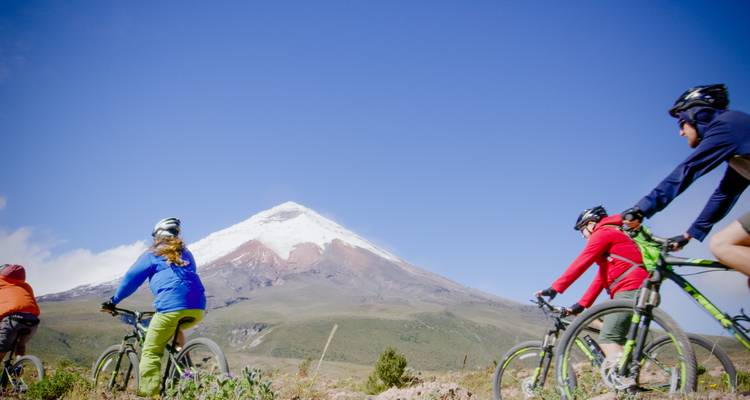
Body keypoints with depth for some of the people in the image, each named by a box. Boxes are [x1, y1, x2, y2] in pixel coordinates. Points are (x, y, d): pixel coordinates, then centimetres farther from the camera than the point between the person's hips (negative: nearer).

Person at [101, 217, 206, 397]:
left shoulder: (152, 255, 13)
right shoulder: (186, 254, 26)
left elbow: (131, 279, 13)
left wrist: (113, 301, 23)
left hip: (171, 307, -5)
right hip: (197, 308, 5)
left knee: (151, 352, 5)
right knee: (174, 330, 35)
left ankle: (148, 393, -5)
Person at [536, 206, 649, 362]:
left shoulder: (602, 233, 0)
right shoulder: (613, 235, 30)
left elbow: (580, 264, -10)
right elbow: (601, 278, 25)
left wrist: (555, 288, -10)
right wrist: (581, 304, 21)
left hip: (629, 291, -10)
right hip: (635, 291, 10)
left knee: (607, 340, -14)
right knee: (616, 341, 9)